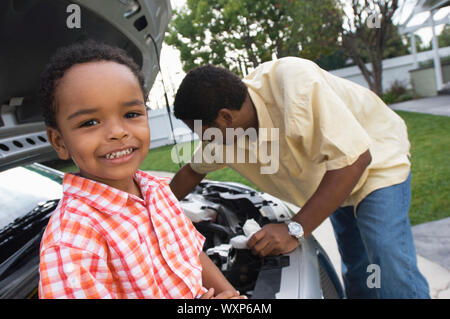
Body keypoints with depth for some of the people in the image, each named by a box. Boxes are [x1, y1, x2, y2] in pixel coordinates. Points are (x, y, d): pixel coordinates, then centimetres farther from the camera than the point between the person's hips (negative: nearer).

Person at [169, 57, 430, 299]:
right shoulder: (225, 132, -14)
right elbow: (194, 171, 7)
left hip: (377, 159, -6)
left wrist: (296, 230, -36)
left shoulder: (292, 81, -38)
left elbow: (354, 159, -37)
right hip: (337, 181, 7)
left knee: (394, 272, -18)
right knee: (357, 271, 13)